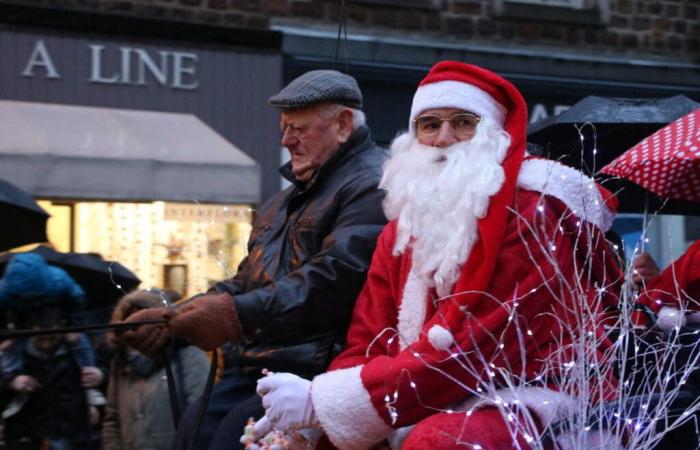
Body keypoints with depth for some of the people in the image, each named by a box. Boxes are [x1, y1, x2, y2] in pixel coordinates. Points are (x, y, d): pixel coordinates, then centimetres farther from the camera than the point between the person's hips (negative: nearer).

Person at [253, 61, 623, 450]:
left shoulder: (529, 211, -12)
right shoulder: (405, 226, 11)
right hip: (453, 406, 7)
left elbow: (470, 350, -21)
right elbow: (368, 344, 7)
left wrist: (320, 402, -22)